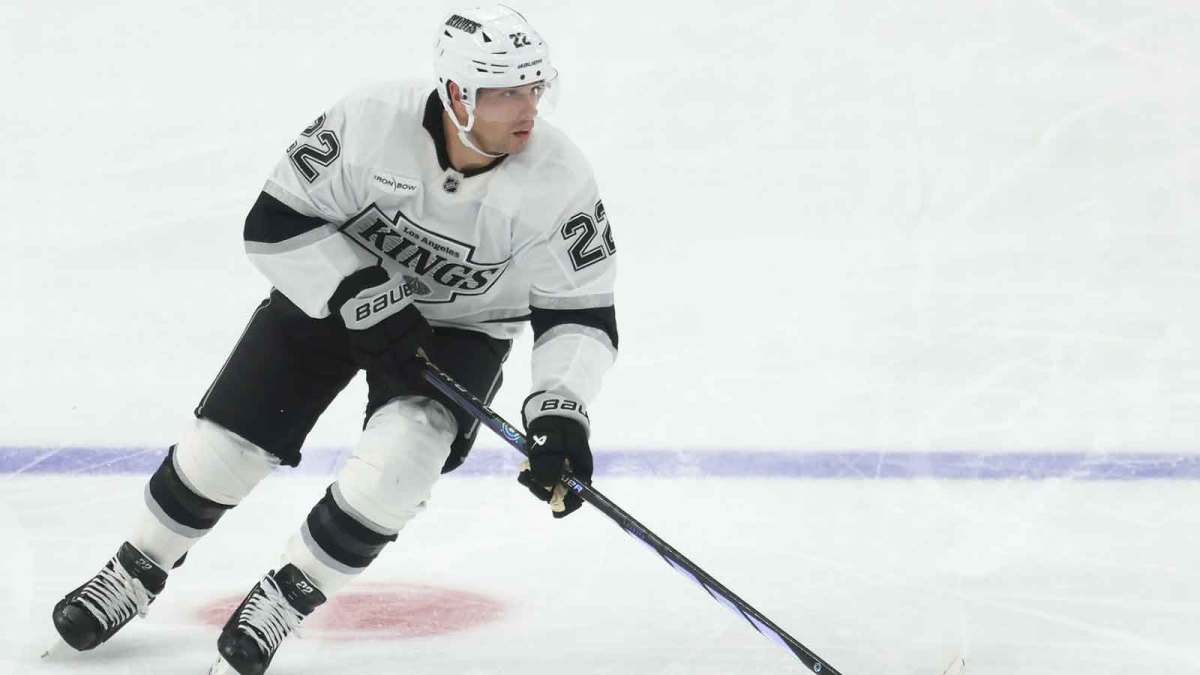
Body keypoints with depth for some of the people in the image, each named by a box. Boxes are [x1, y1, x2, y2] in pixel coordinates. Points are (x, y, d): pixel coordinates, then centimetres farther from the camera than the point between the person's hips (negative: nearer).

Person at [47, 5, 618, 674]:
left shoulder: (560, 183, -26)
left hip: (460, 329, 0)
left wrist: (560, 412, -32)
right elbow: (277, 222, -20)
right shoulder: (372, 121, -29)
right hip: (333, 287, 1)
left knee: (398, 461, -26)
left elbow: (581, 313, -18)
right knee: (228, 442, -2)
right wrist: (366, 297, -28)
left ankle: (287, 598, -3)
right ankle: (138, 571, 26)